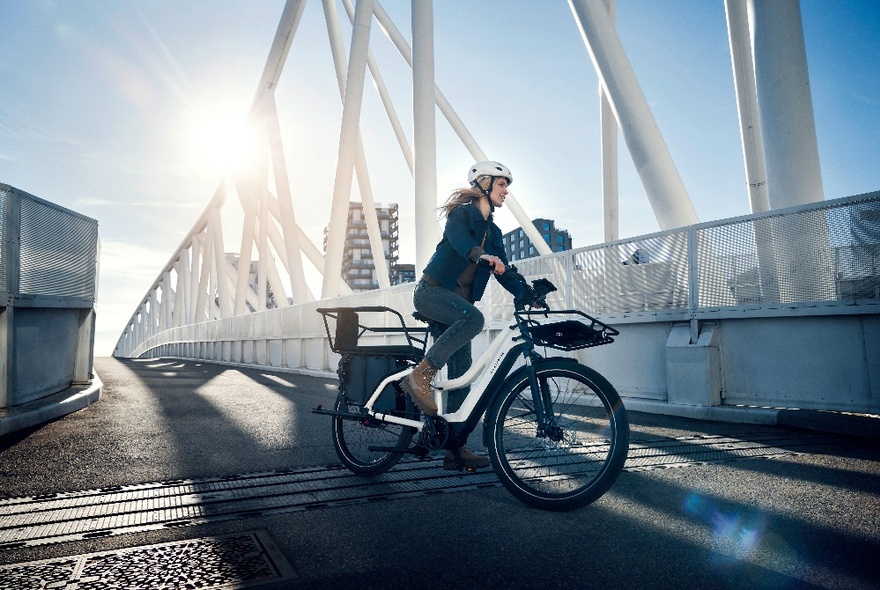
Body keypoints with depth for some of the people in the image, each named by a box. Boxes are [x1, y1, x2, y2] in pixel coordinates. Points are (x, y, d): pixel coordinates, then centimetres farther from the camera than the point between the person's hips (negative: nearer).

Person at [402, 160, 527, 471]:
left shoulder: (493, 232, 17)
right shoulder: (462, 213, -4)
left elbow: (503, 272, 11)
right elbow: (458, 237, -27)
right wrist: (482, 255, -48)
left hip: (458, 300, 7)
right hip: (432, 291, -7)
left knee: (461, 375, 0)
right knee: (473, 317, -37)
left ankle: (456, 449, 6)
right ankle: (420, 376, -25)